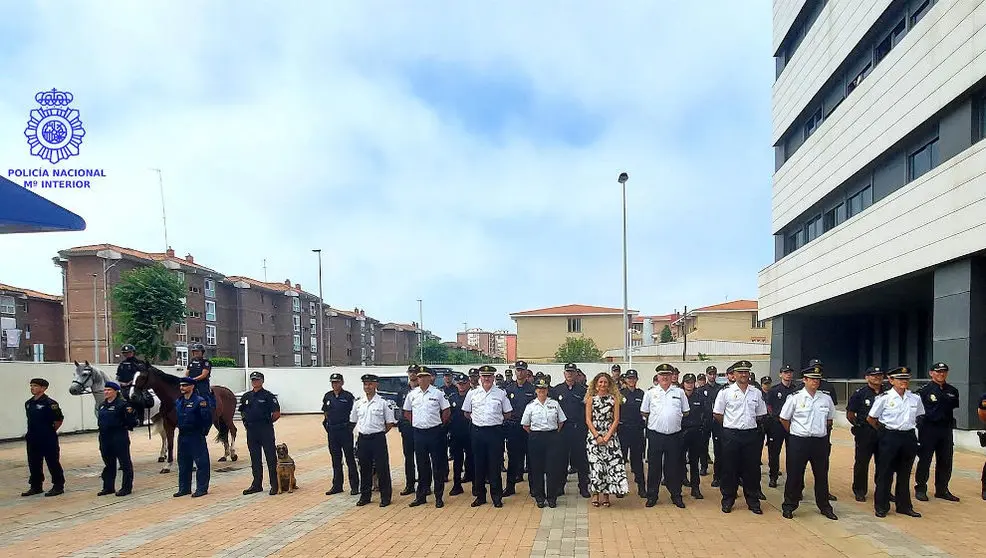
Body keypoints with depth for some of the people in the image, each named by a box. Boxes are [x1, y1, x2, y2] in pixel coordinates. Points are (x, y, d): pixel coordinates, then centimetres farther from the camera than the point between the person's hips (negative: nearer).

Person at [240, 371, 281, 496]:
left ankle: (274, 485, 4)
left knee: (271, 458, -2)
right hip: (251, 431, 6)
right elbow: (242, 412, 23)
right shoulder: (246, 397, 11)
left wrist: (268, 422, -2)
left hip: (265, 430, -5)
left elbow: (277, 413, -7)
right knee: (255, 459, 12)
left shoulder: (268, 396, -6)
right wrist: (246, 422, 11)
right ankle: (257, 484, 21)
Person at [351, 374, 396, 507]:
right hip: (363, 439, 4)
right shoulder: (358, 403, 6)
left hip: (378, 438, -4)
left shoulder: (383, 403, -6)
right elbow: (353, 421, 16)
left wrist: (379, 433, -1)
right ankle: (365, 496, 24)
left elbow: (390, 423, -1)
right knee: (364, 469, 12)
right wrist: (363, 431, 10)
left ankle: (385, 497, 10)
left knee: (382, 468, 0)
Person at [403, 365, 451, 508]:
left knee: (438, 465, 2)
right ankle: (421, 496, 21)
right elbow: (407, 412, 16)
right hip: (418, 432, 3)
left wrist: (439, 424, 1)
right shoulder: (412, 394, 5)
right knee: (422, 466, 11)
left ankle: (439, 497, 10)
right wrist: (416, 423, 8)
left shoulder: (438, 393, -4)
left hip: (434, 432, -3)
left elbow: (446, 411, 2)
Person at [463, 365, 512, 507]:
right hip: (477, 431, 2)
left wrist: (497, 421, 6)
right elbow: (466, 412, 15)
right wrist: (476, 420, 9)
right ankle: (480, 495, 18)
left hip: (495, 431, -1)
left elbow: (507, 413, 9)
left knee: (495, 465, 2)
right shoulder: (472, 394, 5)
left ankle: (496, 497, 11)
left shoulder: (501, 393, 2)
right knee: (479, 465, 7)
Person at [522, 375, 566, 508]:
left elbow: (561, 421, 11)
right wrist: (534, 435, 4)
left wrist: (555, 433, 6)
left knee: (552, 467, -2)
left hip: (552, 437, 0)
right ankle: (539, 497, 15)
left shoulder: (554, 404, 2)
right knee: (537, 467, 3)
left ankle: (552, 497, 10)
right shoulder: (530, 406, 0)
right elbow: (525, 425, 8)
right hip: (536, 438, 0)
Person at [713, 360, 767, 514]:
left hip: (751, 434, 3)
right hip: (731, 435, -3)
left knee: (752, 469, 7)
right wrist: (730, 425, 5)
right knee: (729, 469, 4)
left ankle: (753, 501, 19)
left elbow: (760, 415, 16)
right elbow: (717, 414, 1)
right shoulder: (725, 392, -3)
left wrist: (750, 424, 10)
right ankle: (728, 500, 15)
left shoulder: (756, 393, 7)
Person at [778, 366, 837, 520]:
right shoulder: (794, 398, -5)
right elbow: (783, 419, 4)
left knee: (822, 475, 11)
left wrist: (823, 433, 13)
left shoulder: (826, 399, 4)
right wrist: (794, 433, 5)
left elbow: (829, 419, 20)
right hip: (799, 442, -3)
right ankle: (789, 506, 14)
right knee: (794, 475, 3)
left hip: (820, 442, 3)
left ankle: (824, 506, 26)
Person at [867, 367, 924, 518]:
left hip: (909, 437, 4)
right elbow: (871, 418, -1)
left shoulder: (915, 398, 3)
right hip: (890, 437, -4)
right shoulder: (884, 398, -9)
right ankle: (881, 506, 13)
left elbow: (919, 416, 21)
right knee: (885, 473, 3)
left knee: (905, 473, 13)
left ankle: (904, 506, 25)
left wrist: (910, 426, 12)